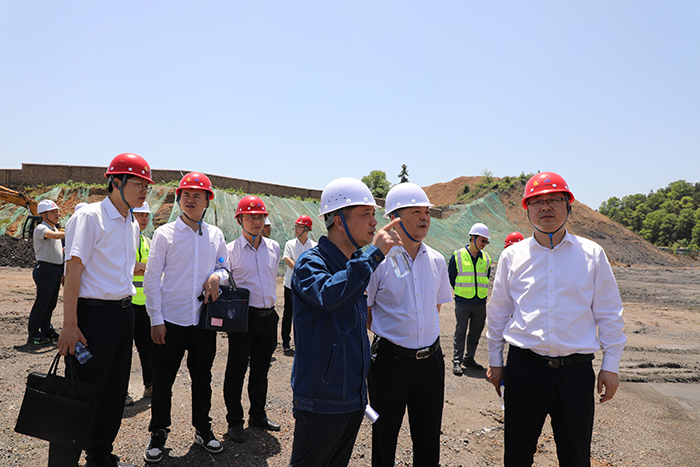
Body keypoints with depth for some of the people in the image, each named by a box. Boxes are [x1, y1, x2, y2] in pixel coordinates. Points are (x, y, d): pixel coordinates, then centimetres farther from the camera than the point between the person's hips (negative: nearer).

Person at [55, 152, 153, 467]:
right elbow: (73, 270, -15)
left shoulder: (132, 225, 13)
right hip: (95, 313, -8)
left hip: (125, 312, 8)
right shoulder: (90, 217, -10)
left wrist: (127, 307, 17)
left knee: (115, 392, 15)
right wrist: (69, 325, -18)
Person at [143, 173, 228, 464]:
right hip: (171, 320, -2)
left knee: (202, 378, 13)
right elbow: (151, 278, -3)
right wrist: (156, 319, -8)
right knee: (162, 380, 7)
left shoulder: (216, 235, 6)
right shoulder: (165, 233, -2)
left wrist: (216, 276, -8)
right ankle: (158, 434, 27)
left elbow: (225, 267, 16)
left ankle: (203, 429, 31)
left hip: (204, 320, 3)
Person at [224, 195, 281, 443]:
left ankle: (258, 415, 32)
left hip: (269, 317, 5)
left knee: (261, 369, 16)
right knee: (236, 370, 5)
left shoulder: (274, 247, 8)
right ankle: (234, 421, 20)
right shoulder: (230, 250, -5)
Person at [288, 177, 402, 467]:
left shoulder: (358, 263, 7)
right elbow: (328, 294, -38)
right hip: (322, 399, -7)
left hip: (354, 397, 8)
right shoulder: (311, 262, -17)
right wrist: (374, 253, -35)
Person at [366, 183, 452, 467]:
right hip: (391, 360, -4)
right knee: (384, 437, 15)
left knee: (429, 443, 16)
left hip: (431, 360, 4)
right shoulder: (378, 261, -12)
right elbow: (363, 314, -4)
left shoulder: (437, 261, 4)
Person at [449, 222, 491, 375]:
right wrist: (461, 291, 6)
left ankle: (469, 359, 24)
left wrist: (480, 292, 14)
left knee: (476, 332, 10)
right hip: (462, 303, -4)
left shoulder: (486, 258, 8)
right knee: (460, 332, -1)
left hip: (480, 303, 4)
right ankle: (457, 361, 7)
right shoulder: (457, 256, -4)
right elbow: (451, 278, 4)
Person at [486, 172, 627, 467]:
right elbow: (498, 312, 10)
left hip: (577, 371, 0)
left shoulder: (592, 254, 3)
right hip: (524, 367, 1)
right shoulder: (512, 256, 4)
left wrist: (610, 365, 4)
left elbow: (608, 313, 6)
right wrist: (495, 361, 11)